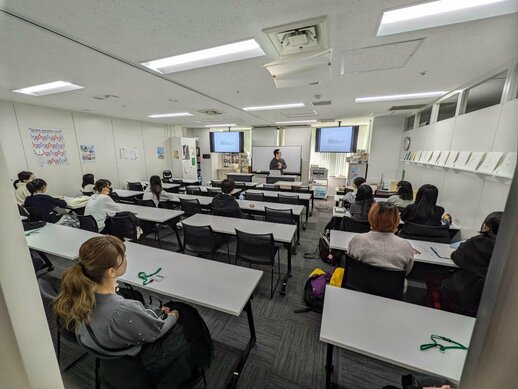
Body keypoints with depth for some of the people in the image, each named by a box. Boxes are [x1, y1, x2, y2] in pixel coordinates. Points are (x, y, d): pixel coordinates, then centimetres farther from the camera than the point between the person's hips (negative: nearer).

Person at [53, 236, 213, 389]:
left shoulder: (82, 293, -21)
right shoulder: (124, 312, -43)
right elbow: (157, 331, -23)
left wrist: (156, 311, 3)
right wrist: (173, 317, -3)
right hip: (138, 361, -5)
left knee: (175, 306, 19)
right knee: (188, 318, 14)